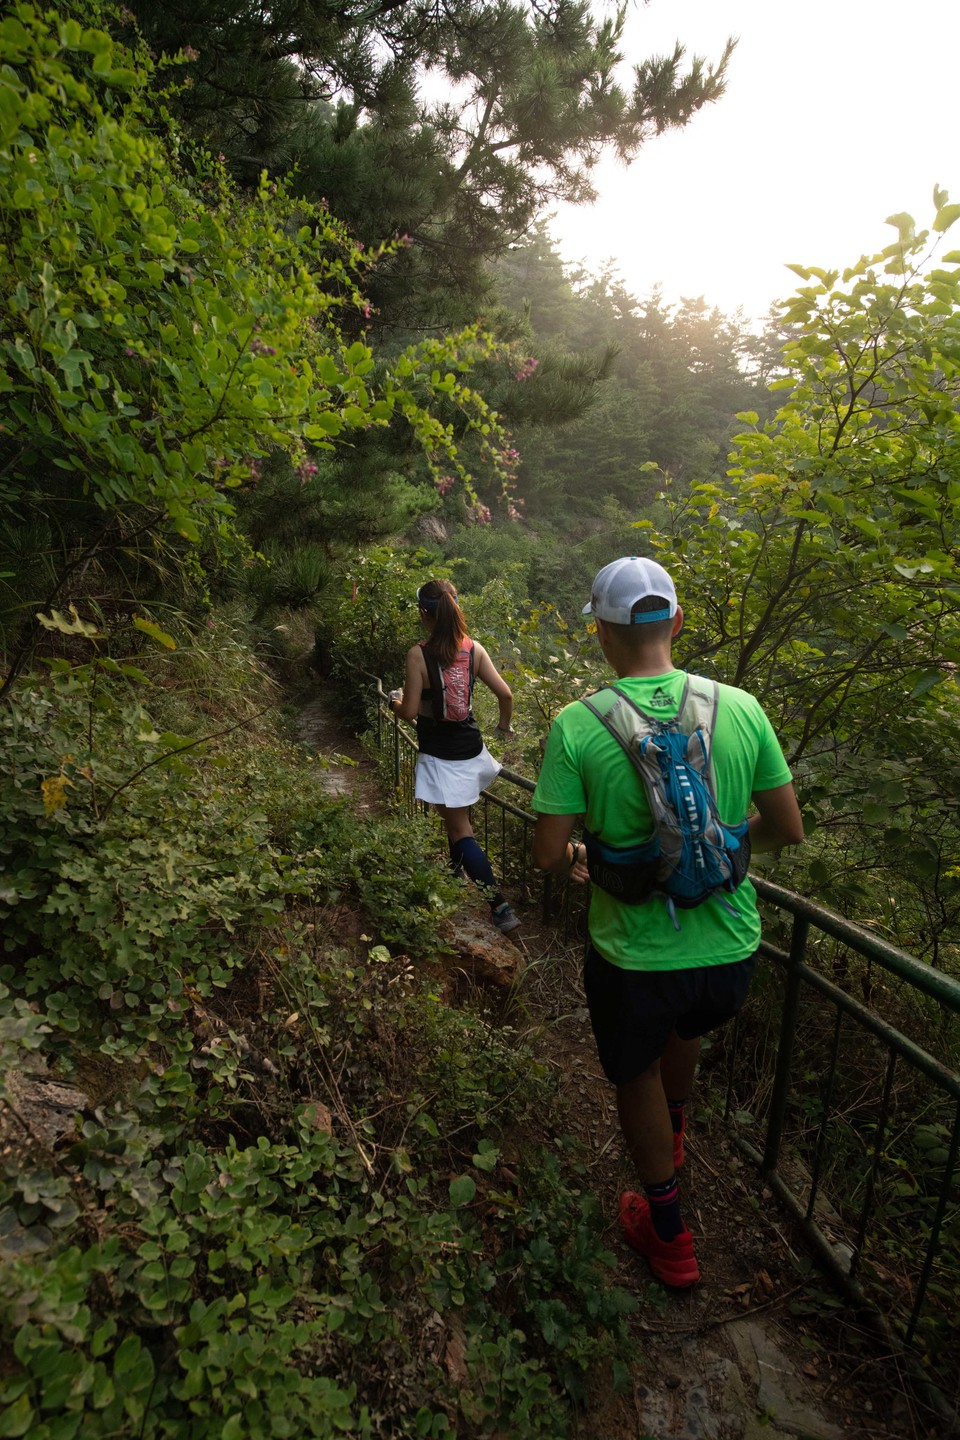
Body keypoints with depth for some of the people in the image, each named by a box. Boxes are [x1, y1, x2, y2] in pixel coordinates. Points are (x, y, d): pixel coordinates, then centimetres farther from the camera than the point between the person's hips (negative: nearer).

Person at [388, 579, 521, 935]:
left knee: (460, 830, 1)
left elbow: (410, 711, -15)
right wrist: (505, 724, 17)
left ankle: (500, 906, -1)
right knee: (455, 818, 25)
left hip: (440, 755, -5)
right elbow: (505, 694, -2)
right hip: (470, 748, 5)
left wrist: (395, 702, 8)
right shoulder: (473, 649, -3)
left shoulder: (418, 654, -16)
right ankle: (458, 869, 43)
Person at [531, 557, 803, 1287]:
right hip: (732, 952, 4)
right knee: (686, 1028, 36)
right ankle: (673, 1133, 66)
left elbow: (548, 854, -15)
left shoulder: (576, 726, -19)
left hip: (633, 959, -3)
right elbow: (788, 829, -2)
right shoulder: (740, 707, -11)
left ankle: (669, 1234, 48)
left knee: (637, 1074, 26)